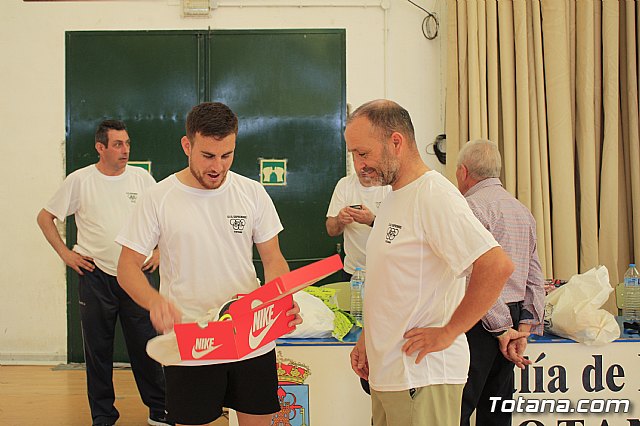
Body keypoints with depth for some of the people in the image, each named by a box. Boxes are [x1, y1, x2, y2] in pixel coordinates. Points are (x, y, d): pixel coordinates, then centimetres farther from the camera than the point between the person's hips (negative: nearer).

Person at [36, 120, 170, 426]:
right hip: (95, 276, -1)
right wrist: (66, 254, -1)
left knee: (145, 347, 5)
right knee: (98, 349, 7)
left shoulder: (142, 178, 3)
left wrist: (159, 252, 7)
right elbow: (45, 218, 6)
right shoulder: (79, 181, -2)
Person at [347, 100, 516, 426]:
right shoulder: (393, 199, 14)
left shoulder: (434, 197, -17)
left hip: (421, 374, -9)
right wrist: (366, 338, 16)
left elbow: (497, 267, -26)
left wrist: (448, 333, -20)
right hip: (386, 372, 9)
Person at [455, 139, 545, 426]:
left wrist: (502, 328, -12)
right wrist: (524, 328, 7)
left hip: (480, 323, -9)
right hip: (512, 317, 9)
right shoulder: (523, 211, 16)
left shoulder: (472, 206, -10)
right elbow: (535, 279, 13)